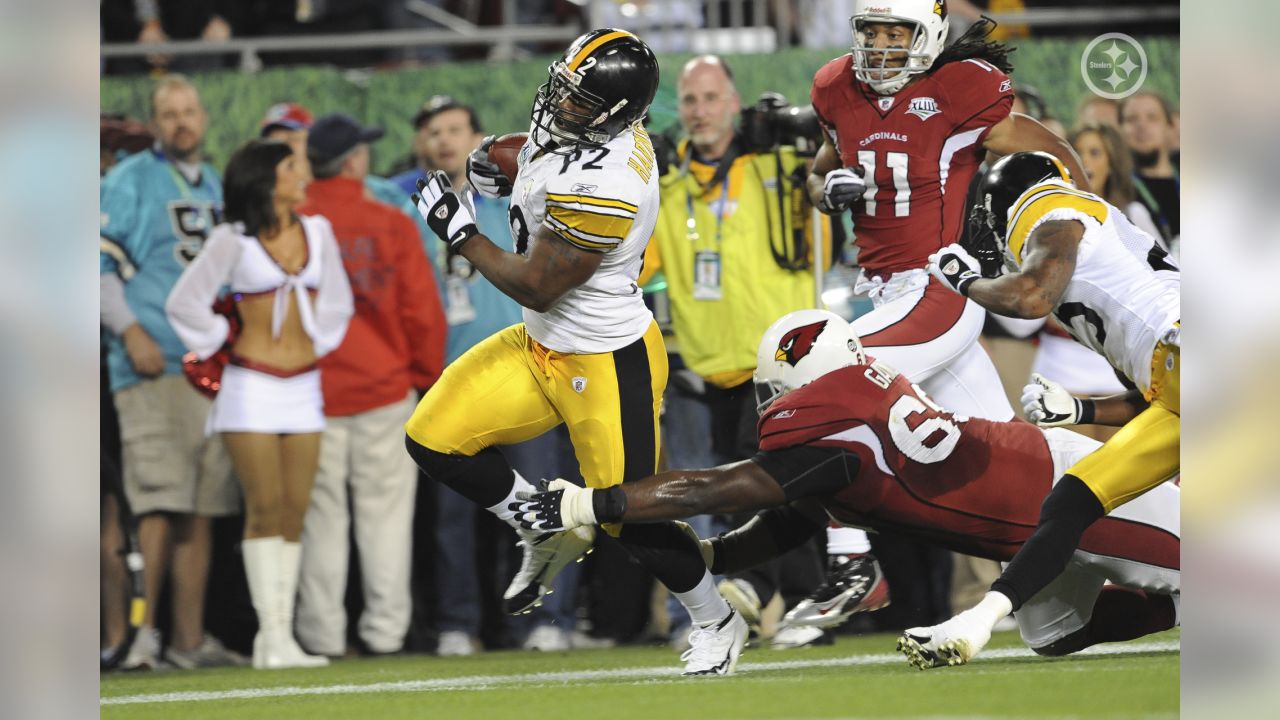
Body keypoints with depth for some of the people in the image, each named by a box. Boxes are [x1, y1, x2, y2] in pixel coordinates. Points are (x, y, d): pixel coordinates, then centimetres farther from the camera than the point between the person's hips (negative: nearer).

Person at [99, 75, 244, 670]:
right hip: (153, 364, -7)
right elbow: (101, 262, -7)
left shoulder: (218, 189, 19)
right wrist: (129, 330, -16)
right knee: (161, 502, -14)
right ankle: (140, 629, -14)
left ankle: (190, 638, 10)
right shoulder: (128, 181, 0)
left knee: (201, 508, 6)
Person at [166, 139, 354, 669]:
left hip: (303, 384, 5)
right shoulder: (234, 240, -4)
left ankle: (279, 635, 1)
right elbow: (185, 303, -2)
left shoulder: (317, 232, 10)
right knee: (266, 509, -10)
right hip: (252, 383, -5)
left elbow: (336, 301, 21)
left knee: (295, 510, 0)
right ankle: (271, 633, -12)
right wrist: (222, 344, 5)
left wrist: (318, 344, 14)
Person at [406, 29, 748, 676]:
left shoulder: (600, 187, -33)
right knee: (435, 440, 2)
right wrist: (496, 161, -1)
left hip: (610, 366, -9)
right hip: (540, 348, 9)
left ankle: (718, 620, 26)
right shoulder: (580, 127, -6)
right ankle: (549, 532, 23)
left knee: (629, 518, 0)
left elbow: (537, 286, -26)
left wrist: (458, 230, -16)